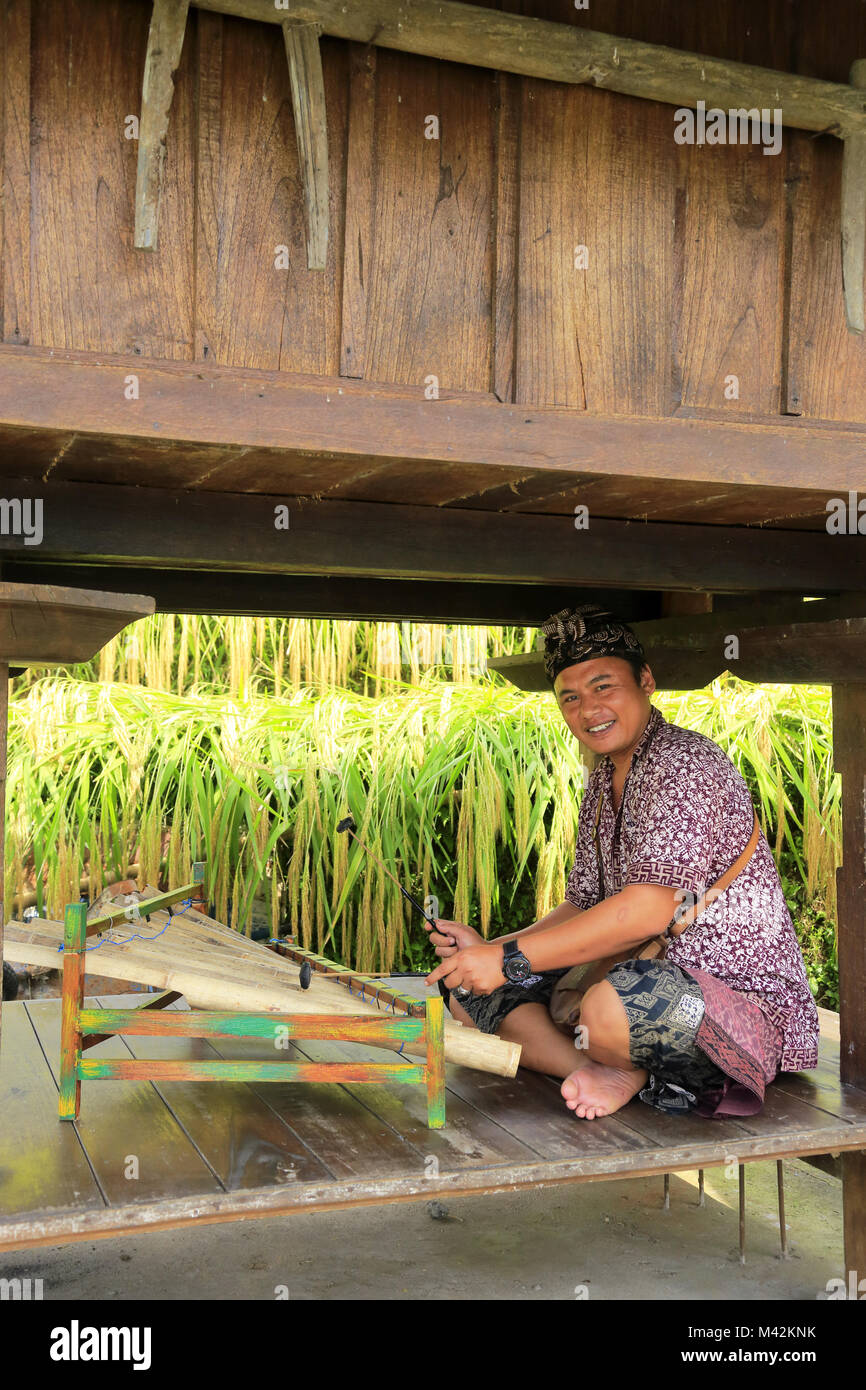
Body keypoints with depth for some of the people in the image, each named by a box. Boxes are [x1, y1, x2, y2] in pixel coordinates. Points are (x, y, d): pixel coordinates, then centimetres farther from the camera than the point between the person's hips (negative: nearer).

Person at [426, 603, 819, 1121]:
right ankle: (612, 1073, -13)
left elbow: (646, 911, -26)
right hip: (646, 980, 10)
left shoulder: (684, 763, -16)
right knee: (470, 993, 5)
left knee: (614, 1005, -42)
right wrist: (488, 951, 1)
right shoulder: (603, 785, 15)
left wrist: (510, 958, -24)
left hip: (748, 1001, -10)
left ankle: (633, 1070, -9)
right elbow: (584, 910, 17)